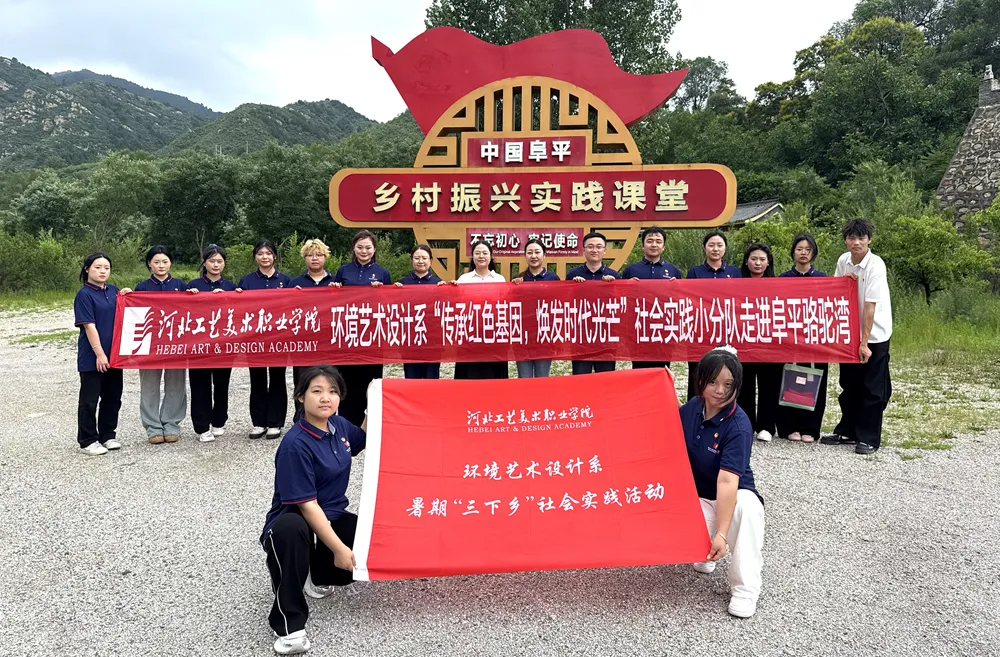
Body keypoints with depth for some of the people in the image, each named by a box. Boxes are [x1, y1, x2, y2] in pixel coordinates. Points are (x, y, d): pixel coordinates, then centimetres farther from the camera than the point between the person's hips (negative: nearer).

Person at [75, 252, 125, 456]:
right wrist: (99, 354, -18)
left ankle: (107, 436, 25)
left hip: (113, 354, 6)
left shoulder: (114, 291, 9)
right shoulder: (84, 294, -9)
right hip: (92, 357, -6)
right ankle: (88, 441, 12)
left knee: (113, 397, 12)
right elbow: (89, 326, -14)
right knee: (89, 399, 3)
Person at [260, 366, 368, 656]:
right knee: (288, 529, -42)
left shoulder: (338, 425, -1)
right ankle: (289, 624, -26)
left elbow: (363, 440, 23)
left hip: (333, 519, 7)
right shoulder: (295, 444, -23)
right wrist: (339, 549, -26)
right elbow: (306, 505, -24)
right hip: (298, 522, -7)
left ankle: (322, 575, 14)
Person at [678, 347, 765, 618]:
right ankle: (704, 555, 12)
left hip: (734, 496, -3)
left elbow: (727, 481, -35)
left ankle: (745, 589, -22)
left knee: (747, 507, -40)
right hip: (695, 497, 4)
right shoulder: (691, 408, -7)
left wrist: (721, 534, -42)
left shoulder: (739, 426, -25)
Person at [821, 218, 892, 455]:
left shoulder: (875, 265, -19)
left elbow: (870, 306, -21)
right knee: (849, 385, 13)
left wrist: (865, 342, -22)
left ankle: (869, 438, 9)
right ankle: (847, 431, 25)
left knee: (872, 388, 0)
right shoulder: (843, 261, 1)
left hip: (874, 335, -6)